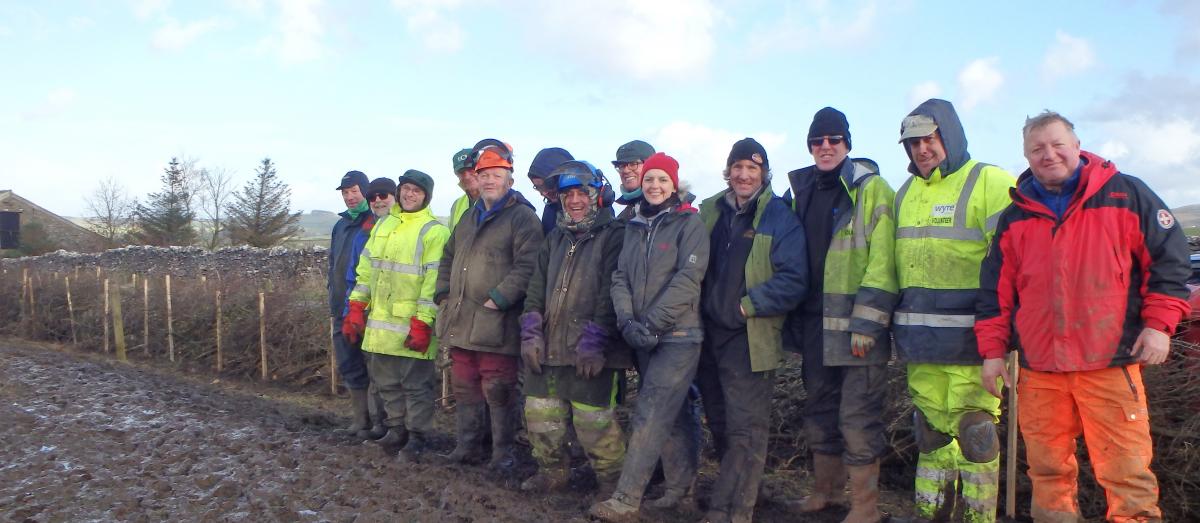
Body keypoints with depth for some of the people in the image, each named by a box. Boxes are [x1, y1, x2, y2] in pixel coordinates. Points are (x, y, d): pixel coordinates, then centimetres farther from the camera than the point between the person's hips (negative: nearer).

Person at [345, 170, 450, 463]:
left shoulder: (434, 231, -9)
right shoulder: (383, 225, 15)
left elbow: (434, 281, -15)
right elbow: (366, 268, 18)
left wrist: (422, 323, -19)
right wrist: (357, 306, 11)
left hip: (412, 326, -7)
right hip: (380, 322, 7)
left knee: (416, 384, 2)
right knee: (386, 381, 16)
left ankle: (417, 436, 14)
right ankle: (396, 429, 30)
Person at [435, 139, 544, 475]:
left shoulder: (522, 217, -7)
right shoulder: (470, 218, 19)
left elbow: (527, 266, -18)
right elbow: (448, 259, 27)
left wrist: (496, 300, -20)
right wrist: (444, 296, 14)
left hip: (496, 325, -8)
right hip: (460, 323, 8)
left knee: (498, 394, -2)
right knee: (465, 390, 16)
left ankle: (503, 455, 10)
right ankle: (466, 448, 29)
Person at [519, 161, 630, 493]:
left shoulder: (614, 236, -4)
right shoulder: (555, 238, 19)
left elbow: (611, 295, -13)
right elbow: (536, 291, 17)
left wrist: (594, 342, -18)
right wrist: (531, 334, 7)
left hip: (592, 355, -7)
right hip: (549, 350, 7)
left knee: (595, 427, -6)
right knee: (541, 418, 14)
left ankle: (613, 485, 14)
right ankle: (552, 473, 34)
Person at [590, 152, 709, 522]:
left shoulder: (690, 223, -5)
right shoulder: (634, 226, 13)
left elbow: (688, 279, -15)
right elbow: (620, 276, 8)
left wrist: (651, 322, -20)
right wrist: (627, 319, -10)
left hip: (678, 335, -6)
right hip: (643, 338, 6)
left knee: (650, 415, -10)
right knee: (670, 414, 15)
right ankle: (682, 486, 28)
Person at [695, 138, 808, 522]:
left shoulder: (780, 219, -5)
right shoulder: (709, 212, 10)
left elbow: (793, 281, -12)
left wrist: (748, 304, -15)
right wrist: (699, 306, 6)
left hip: (751, 339, -6)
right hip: (709, 335, 6)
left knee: (746, 430, -4)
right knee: (720, 425, 17)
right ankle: (738, 490, 34)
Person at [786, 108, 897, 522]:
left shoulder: (872, 188, -5)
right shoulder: (801, 192, 13)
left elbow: (882, 261, -12)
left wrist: (866, 322, -18)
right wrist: (795, 321, 15)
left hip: (857, 324, -6)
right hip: (816, 324, 6)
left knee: (857, 417, -3)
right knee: (819, 411, 15)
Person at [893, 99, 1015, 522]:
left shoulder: (990, 183, -6)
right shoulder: (906, 192, 16)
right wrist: (901, 322, 19)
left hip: (969, 339, -6)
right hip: (921, 339, 7)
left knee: (974, 428, 0)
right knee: (930, 427, 14)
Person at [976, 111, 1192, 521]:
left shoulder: (1126, 195, 3)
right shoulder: (1015, 217, 11)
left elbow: (1170, 258, 5)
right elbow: (995, 289, 13)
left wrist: (1159, 323, -3)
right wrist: (993, 350, 9)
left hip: (1111, 363, -3)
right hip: (1039, 368, 3)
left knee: (1126, 471, -3)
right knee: (1047, 469, 10)